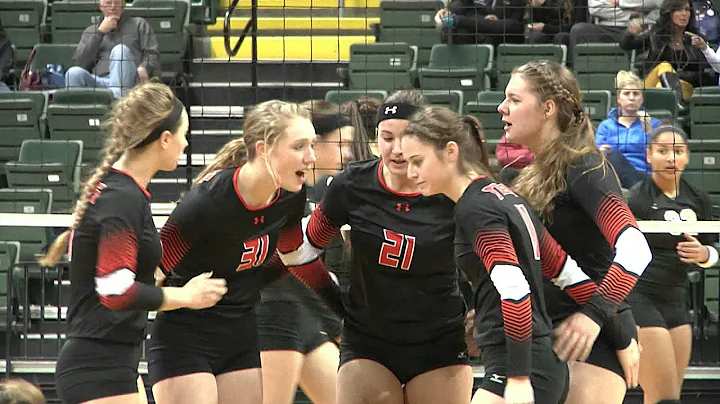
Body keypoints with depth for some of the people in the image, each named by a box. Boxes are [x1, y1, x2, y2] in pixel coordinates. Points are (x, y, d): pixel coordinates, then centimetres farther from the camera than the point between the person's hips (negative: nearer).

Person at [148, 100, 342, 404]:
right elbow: (152, 268, -20)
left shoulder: (292, 195, -5)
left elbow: (295, 254, 15)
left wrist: (346, 308, 22)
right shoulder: (208, 201, -26)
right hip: (184, 341, -7)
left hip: (242, 338, 7)